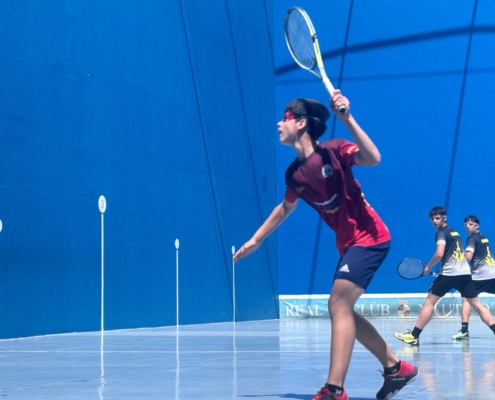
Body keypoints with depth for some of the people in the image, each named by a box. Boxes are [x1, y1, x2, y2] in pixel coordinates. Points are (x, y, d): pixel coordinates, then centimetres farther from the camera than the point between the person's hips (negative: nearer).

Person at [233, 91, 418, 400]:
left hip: (369, 237, -8)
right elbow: (285, 208, 23)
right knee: (343, 311, 11)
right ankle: (396, 368, 24)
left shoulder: (333, 150, -16)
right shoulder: (295, 173, 4)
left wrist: (347, 119, -40)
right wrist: (255, 240, 29)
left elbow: (373, 159, -34)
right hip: (348, 243, 8)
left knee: (338, 305, -16)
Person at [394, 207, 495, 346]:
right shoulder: (454, 232, 19)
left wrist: (428, 266, -5)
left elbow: (439, 254, -19)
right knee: (477, 304, 8)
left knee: (429, 302, 1)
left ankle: (414, 336, 0)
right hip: (465, 273, 7)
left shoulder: (441, 232, -5)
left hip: (449, 274, -7)